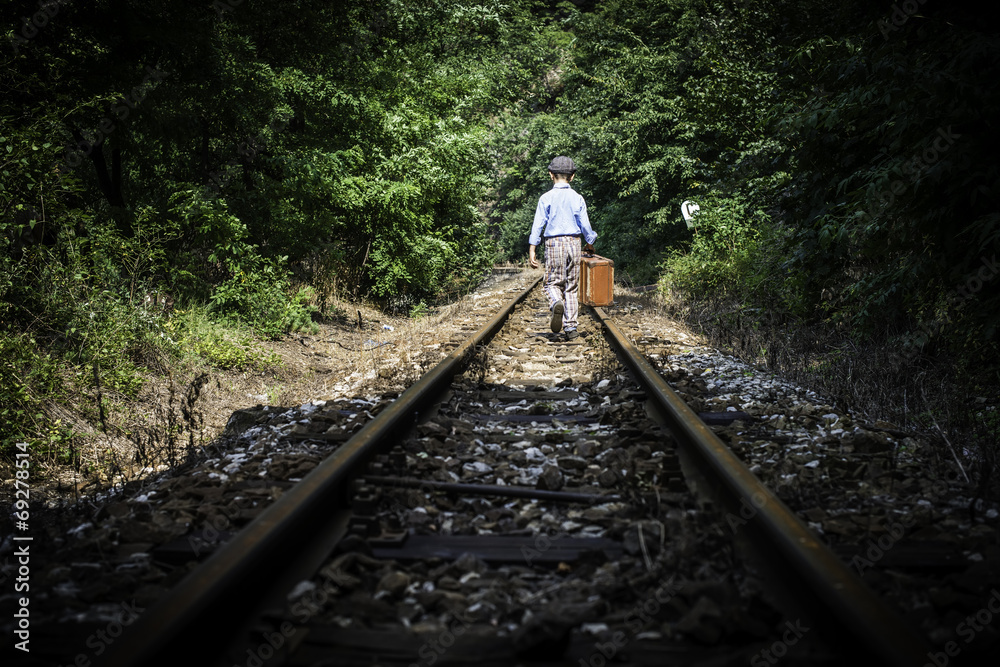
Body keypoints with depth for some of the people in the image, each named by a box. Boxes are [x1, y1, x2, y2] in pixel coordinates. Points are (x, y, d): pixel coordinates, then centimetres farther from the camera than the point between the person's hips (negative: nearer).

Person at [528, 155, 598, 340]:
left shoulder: (546, 198, -2)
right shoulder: (578, 198, 3)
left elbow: (538, 225, -5)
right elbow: (585, 225, 4)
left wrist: (532, 251, -3)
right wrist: (590, 245, 20)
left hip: (554, 243, -2)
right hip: (573, 242, 2)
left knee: (553, 282, 7)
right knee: (572, 286, 8)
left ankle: (557, 304, -27)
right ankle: (571, 327, 6)